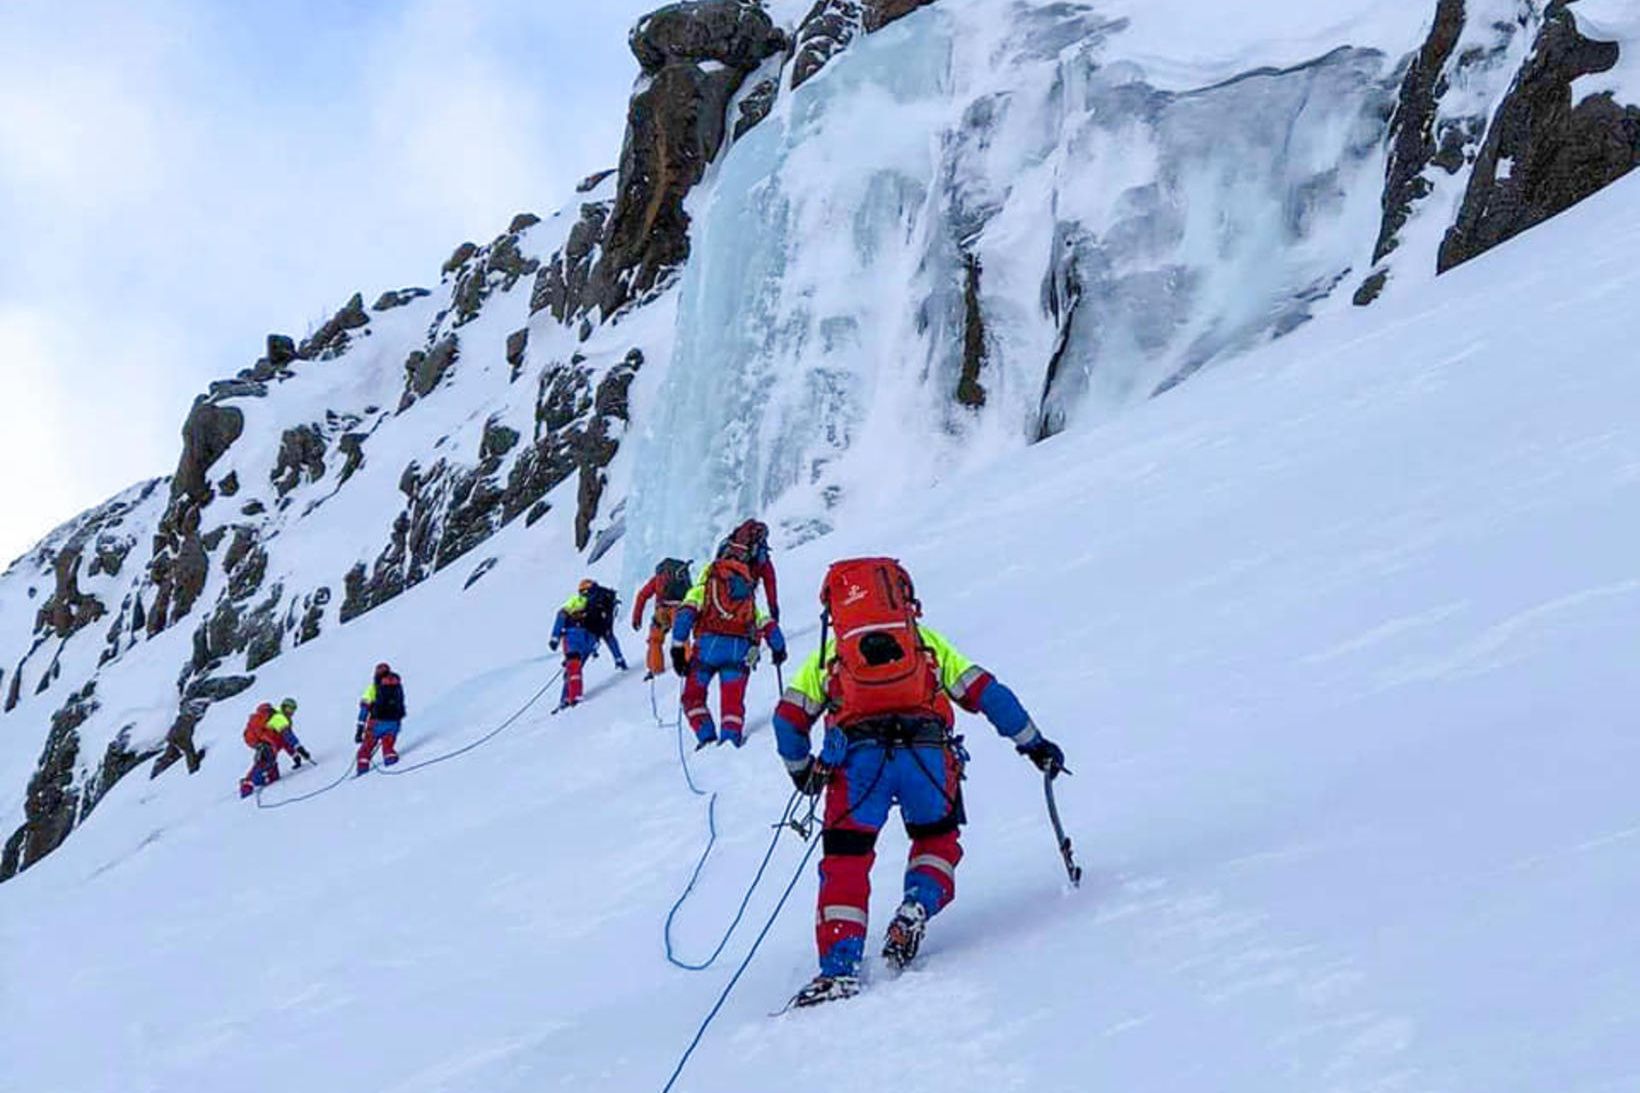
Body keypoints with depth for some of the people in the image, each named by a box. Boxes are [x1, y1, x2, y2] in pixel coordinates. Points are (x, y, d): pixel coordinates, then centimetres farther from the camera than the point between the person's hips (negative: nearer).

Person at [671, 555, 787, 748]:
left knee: (693, 696, 11)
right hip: (741, 650, 3)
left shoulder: (703, 588, 21)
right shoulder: (750, 597, 32)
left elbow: (685, 614, 3)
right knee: (733, 702, 9)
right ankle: (732, 737, -10)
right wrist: (779, 649, 45)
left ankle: (706, 735, -6)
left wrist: (678, 648, -2)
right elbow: (768, 626, 30)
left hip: (710, 644, -3)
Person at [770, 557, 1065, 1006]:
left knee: (845, 859, 5)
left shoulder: (828, 654, 28)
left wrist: (801, 771, 38)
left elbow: (788, 719, 21)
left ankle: (839, 968, -8)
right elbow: (986, 693, 22)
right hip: (928, 753, 1)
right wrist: (1033, 743, 29)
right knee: (937, 839, 24)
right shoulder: (928, 642, 28)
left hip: (856, 756, -1)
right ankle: (918, 905, -3)